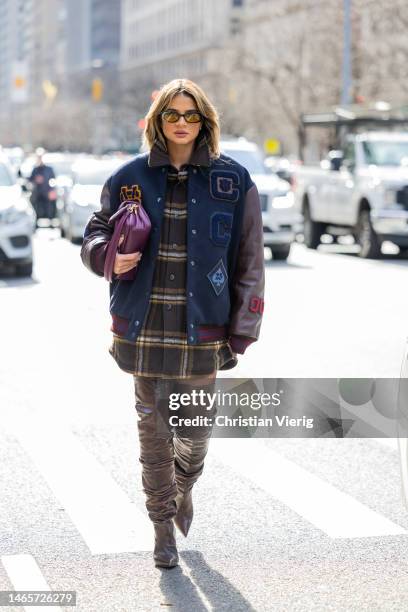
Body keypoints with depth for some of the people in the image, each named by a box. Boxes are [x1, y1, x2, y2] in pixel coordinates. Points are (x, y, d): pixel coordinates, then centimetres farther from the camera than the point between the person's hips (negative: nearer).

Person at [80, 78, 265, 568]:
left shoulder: (233, 181, 0)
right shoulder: (130, 178, 3)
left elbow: (250, 262, 1)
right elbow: (95, 233, 14)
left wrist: (241, 332, -3)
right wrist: (110, 256, -10)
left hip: (202, 327, -1)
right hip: (144, 324, 1)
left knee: (196, 427, 7)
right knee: (152, 427, 6)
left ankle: (184, 486, 42)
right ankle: (163, 524, 23)